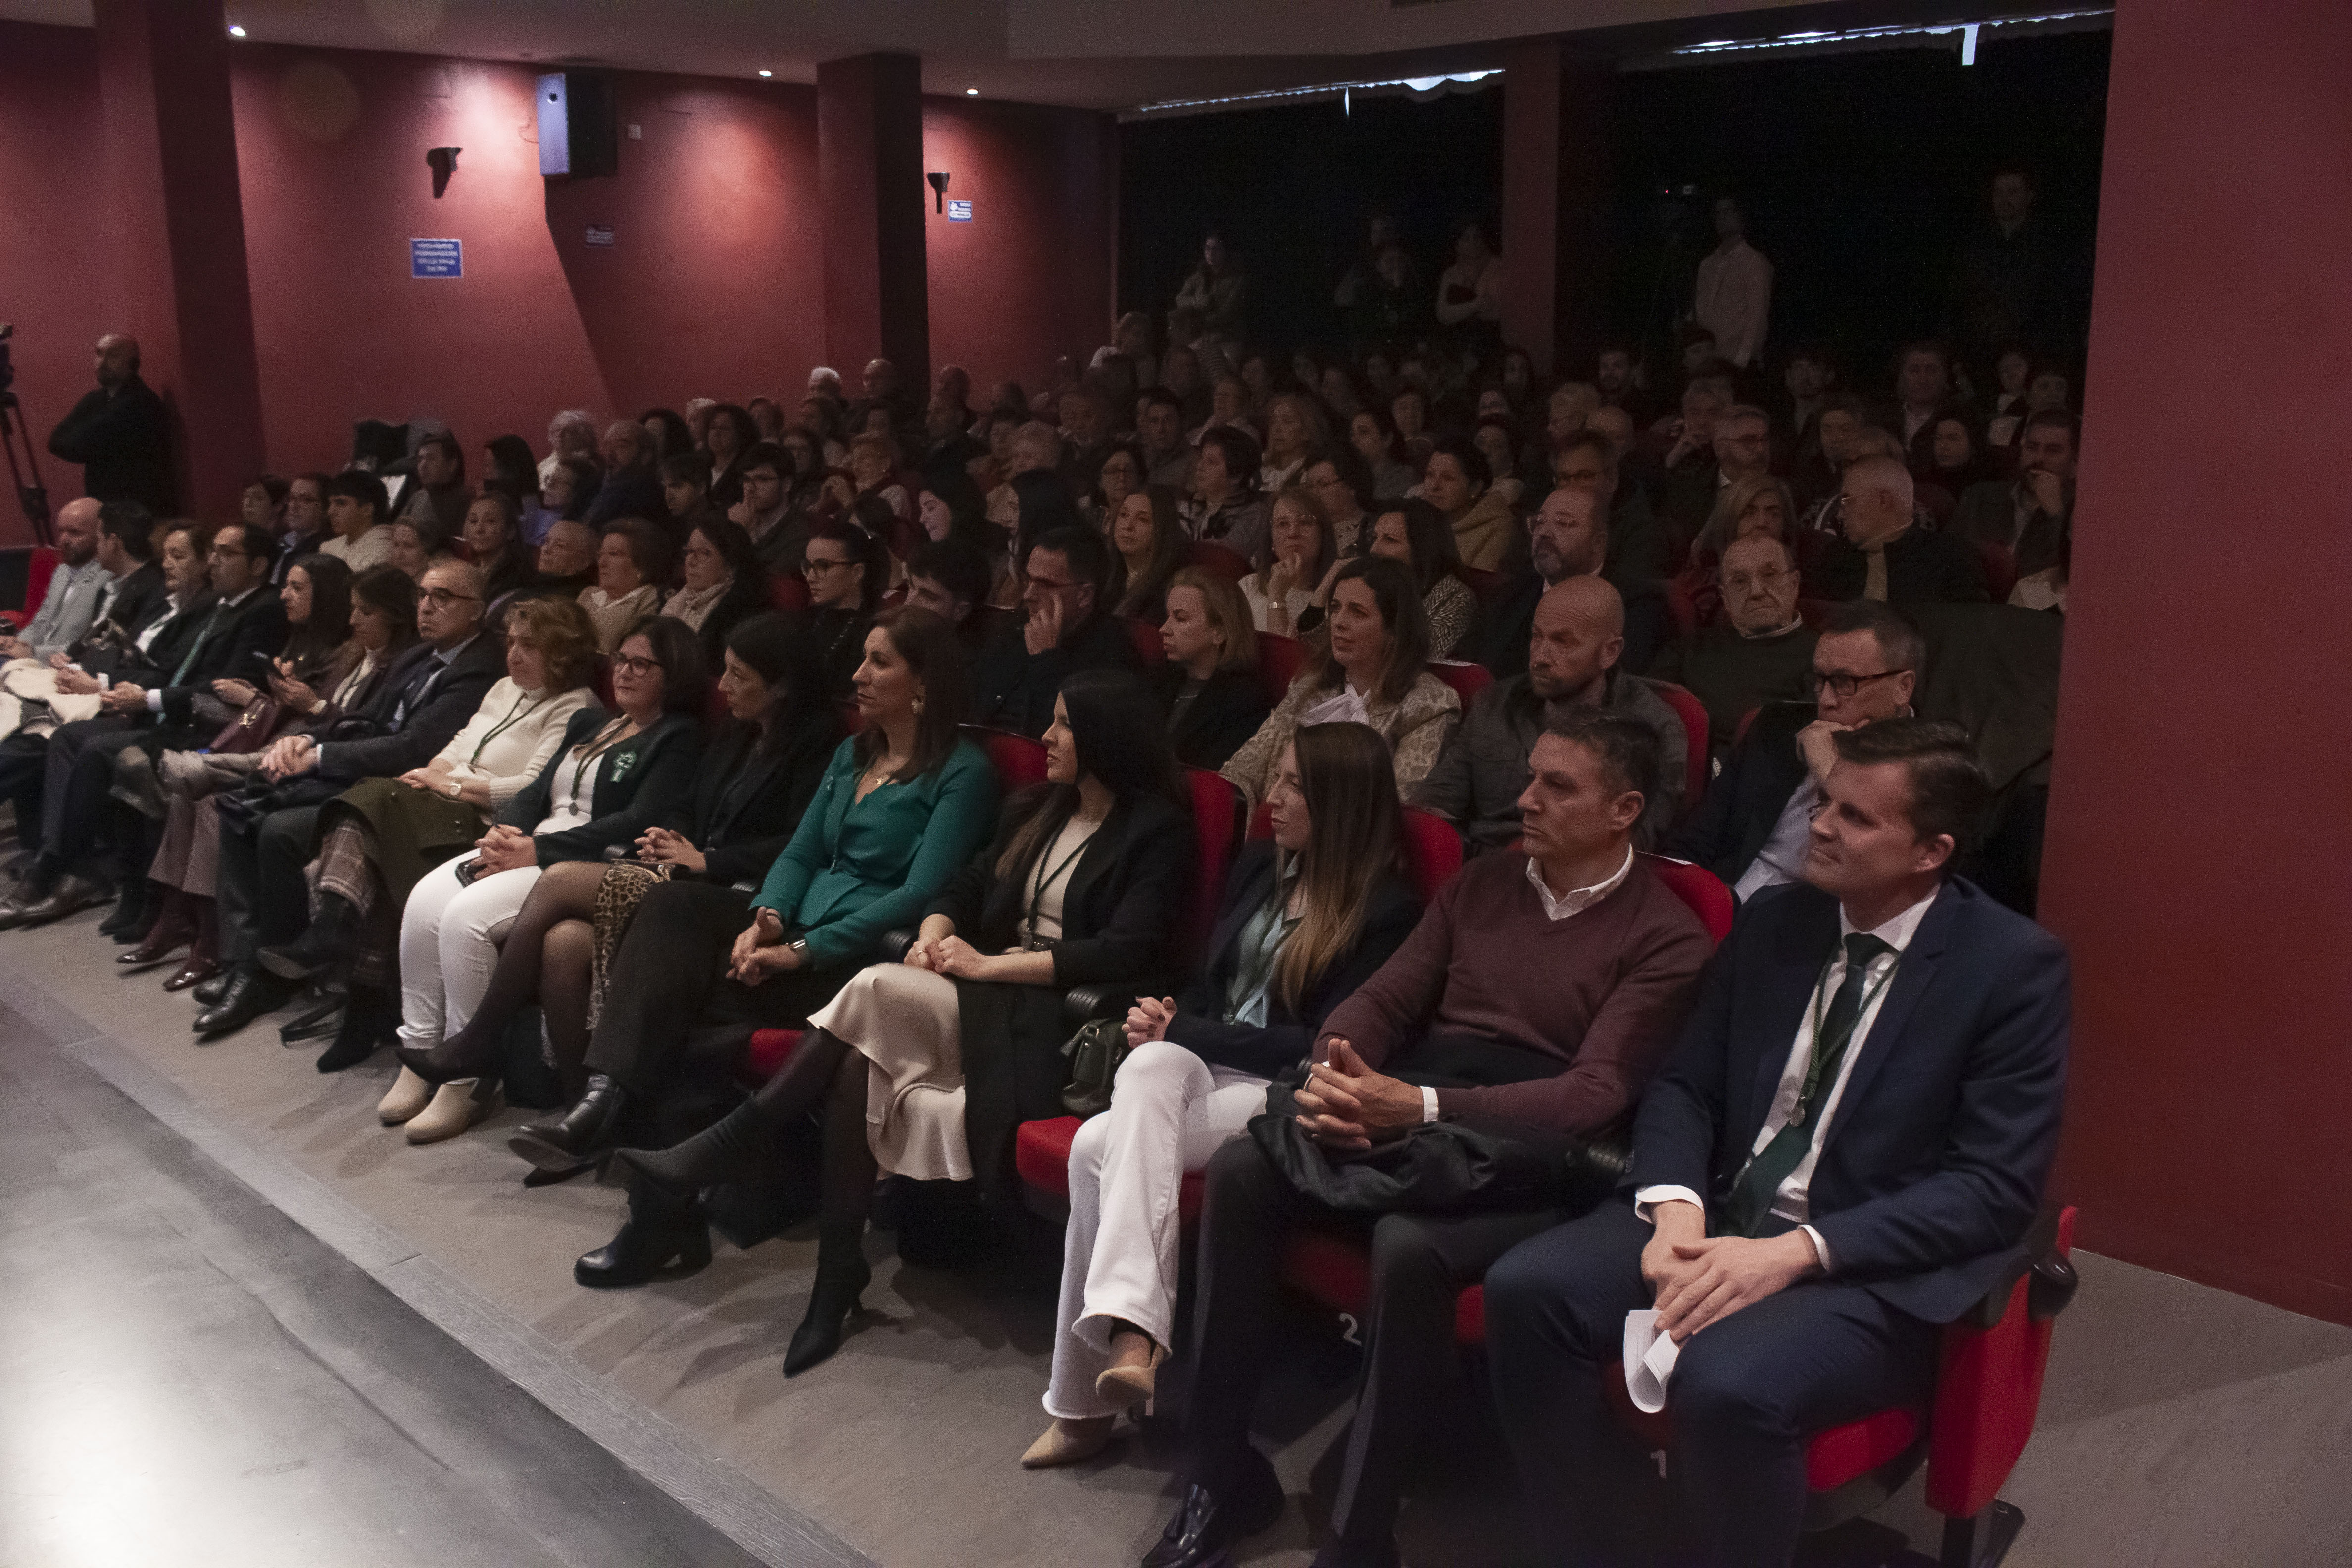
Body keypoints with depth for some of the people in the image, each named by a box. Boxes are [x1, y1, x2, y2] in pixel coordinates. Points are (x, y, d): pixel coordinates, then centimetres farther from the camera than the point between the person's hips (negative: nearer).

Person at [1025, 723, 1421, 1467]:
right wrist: (1165, 1018, -1)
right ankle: (1135, 1328, -33)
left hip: (1281, 1096, -6)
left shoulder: (1386, 909, -5)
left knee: (1104, 1146, -28)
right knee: (1149, 1067, -30)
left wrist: (1181, 1033, -9)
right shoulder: (1258, 866, 17)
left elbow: (1323, 1043, -11)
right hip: (1197, 1070, 6)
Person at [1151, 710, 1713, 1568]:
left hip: (1527, 1153, -5)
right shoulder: (1480, 883, 15)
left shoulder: (1665, 936, -2)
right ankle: (1222, 1473, -8)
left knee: (1408, 1245, -35)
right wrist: (1333, 1068, -14)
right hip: (1399, 1116, 6)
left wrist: (1423, 1108, -26)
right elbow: (1386, 996, 11)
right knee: (1237, 1170, -19)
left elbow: (1596, 1093, -14)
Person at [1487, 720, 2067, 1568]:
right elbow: (1685, 1086, 10)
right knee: (1527, 1288, -19)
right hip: (1721, 1217, 5)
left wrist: (1794, 1252, -22)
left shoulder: (2014, 963, -7)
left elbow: (1996, 1185, -12)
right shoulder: (1775, 922, 8)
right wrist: (1676, 1209, -12)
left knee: (1726, 1381, -34)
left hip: (1876, 1266, -5)